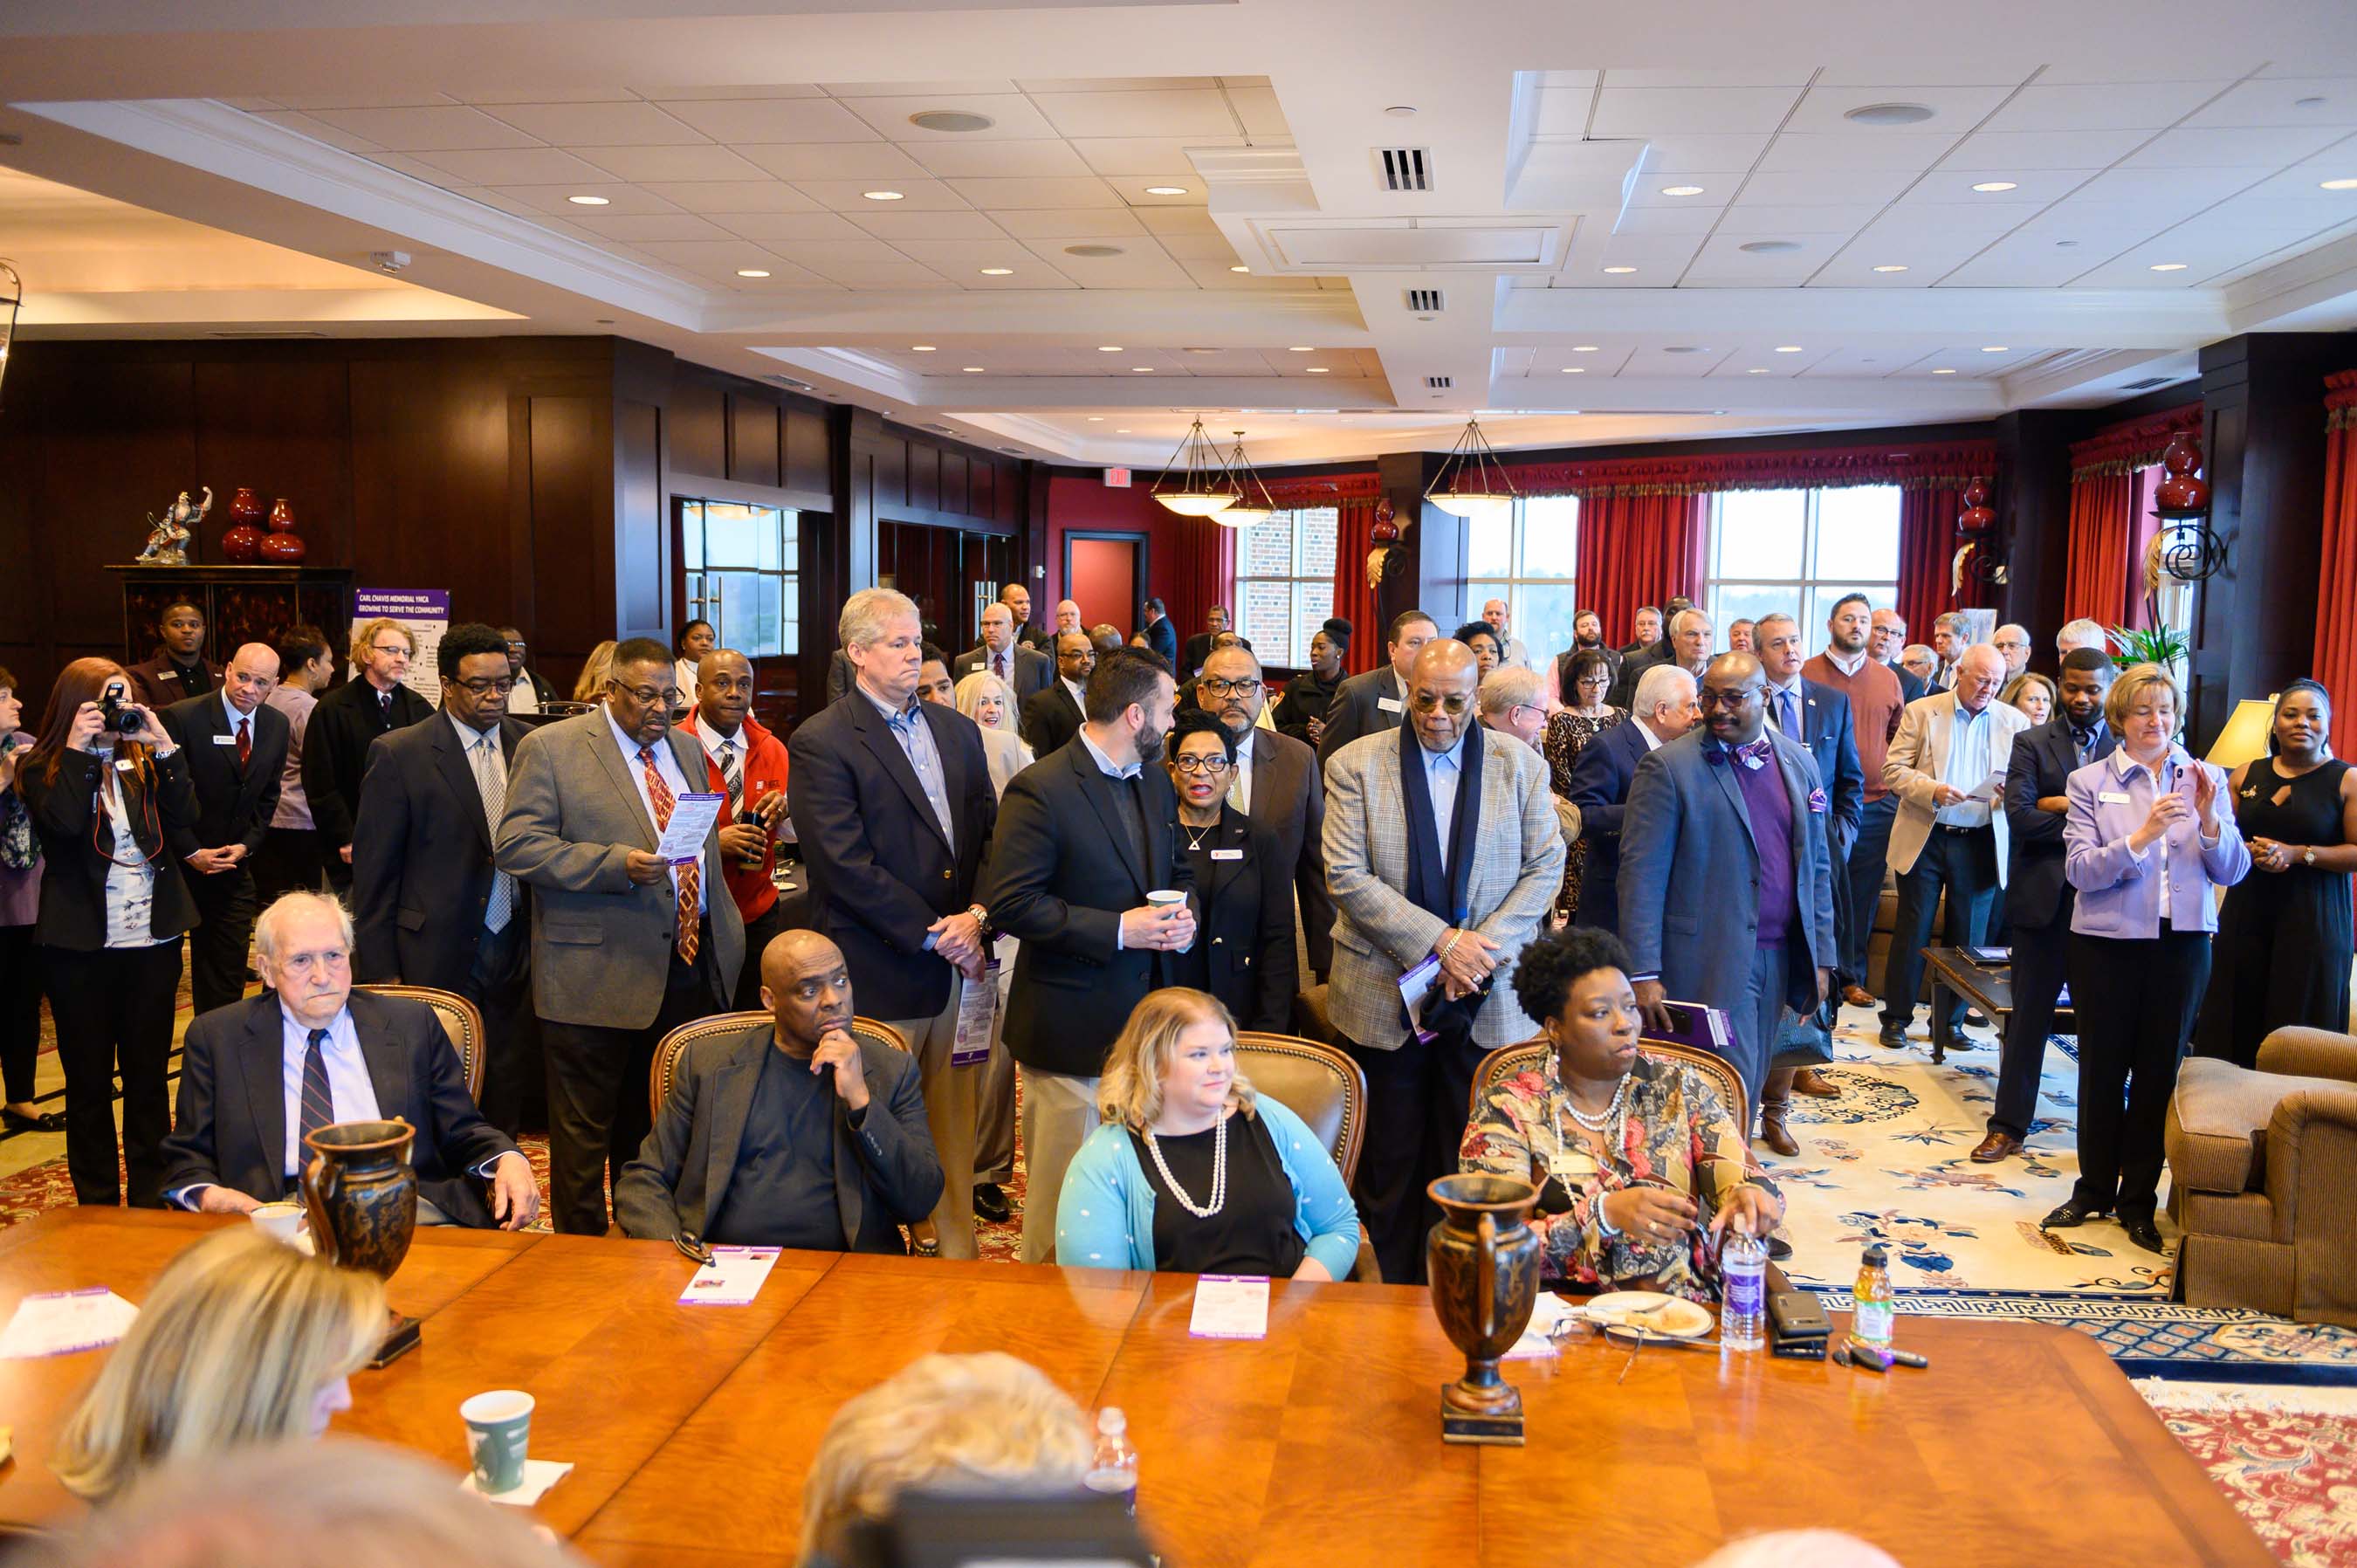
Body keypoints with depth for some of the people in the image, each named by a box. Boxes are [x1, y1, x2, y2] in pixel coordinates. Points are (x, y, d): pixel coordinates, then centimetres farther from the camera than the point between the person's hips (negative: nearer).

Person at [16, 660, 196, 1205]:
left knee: (148, 1074, 10)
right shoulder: (39, 767, -2)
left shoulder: (145, 759, 6)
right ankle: (98, 1203, 19)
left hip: (154, 940, 3)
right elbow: (62, 823, -20)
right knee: (89, 1080, 8)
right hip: (80, 945, -2)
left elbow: (184, 818, -8)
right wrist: (77, 749, -16)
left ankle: (150, 1197, 21)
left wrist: (163, 746, -13)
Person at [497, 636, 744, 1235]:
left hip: (690, 970, 6)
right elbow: (515, 845, -14)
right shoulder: (550, 748, -5)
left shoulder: (686, 750, 16)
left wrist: (722, 935, 15)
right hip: (598, 977, -6)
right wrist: (616, 866, -23)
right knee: (584, 1134, 5)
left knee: (657, 1125, 15)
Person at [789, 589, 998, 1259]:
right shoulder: (820, 743, -8)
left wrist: (977, 916, -7)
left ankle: (957, 1253, 24)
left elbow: (990, 831, 11)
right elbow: (846, 864, -14)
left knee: (954, 1128, 13)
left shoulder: (957, 730, 13)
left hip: (962, 964, 6)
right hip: (882, 975, -5)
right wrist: (934, 933, -13)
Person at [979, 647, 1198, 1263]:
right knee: (1063, 1197, 2)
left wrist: (1184, 915, -1)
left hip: (1148, 1022, 7)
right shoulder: (1040, 790, -15)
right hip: (1073, 1029, -7)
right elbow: (1008, 904, -19)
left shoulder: (1155, 782, 11)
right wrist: (1117, 930, -21)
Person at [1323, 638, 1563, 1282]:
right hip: (1385, 997, -1)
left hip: (1490, 1000, 1)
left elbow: (1545, 868, 2)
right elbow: (1348, 877, -8)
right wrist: (1439, 942, -15)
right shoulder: (1355, 765, -1)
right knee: (1390, 1162, 8)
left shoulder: (1520, 764, 5)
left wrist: (1484, 949, -11)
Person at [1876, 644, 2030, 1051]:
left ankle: (1952, 1020, 20)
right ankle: (1896, 1017, 14)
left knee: (1968, 936, 7)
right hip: (1925, 839, -2)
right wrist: (1932, 790, -20)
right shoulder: (1921, 712, 1)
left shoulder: (2015, 722, 6)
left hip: (1980, 845, 2)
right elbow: (1893, 769, -3)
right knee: (1912, 931, 4)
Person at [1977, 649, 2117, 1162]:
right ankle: (2009, 1125, 15)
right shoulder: (2031, 743, 3)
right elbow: (2019, 816, -10)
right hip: (2044, 898, 0)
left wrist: (2068, 805, -15)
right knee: (2029, 1016, 7)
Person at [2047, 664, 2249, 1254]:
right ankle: (2094, 1189, 23)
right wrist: (2140, 837, -24)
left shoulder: (2207, 779, 5)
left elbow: (2233, 871, 1)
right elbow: (2080, 869, -11)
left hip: (2182, 941, 1)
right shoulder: (2091, 781, -1)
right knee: (2102, 1067, 8)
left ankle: (2137, 1200, 18)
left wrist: (2209, 819, -16)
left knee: (2159, 1069, 6)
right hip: (2108, 941, -1)